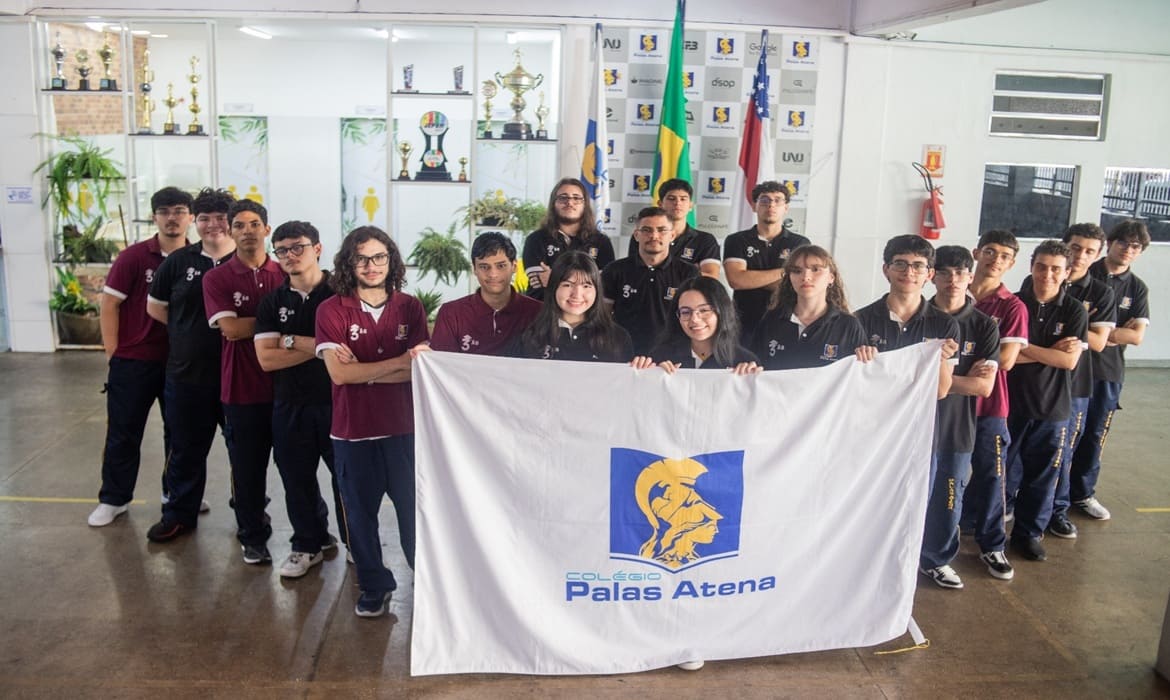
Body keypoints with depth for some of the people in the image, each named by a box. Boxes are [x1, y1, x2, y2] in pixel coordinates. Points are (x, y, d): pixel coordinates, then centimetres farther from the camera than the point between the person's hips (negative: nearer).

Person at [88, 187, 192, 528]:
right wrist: (114, 353, -6)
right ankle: (113, 498, 22)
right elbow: (109, 304, -4)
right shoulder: (133, 257, -7)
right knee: (123, 433, 8)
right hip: (133, 362, -2)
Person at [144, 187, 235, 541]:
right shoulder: (179, 261, 3)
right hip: (187, 372, 2)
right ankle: (179, 514, 29)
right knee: (187, 447, 14)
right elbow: (155, 307, 12)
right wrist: (189, 332, 6)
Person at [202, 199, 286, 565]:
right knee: (248, 465, 9)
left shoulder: (285, 273, 4)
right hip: (243, 387, -1)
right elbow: (230, 328, -13)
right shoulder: (217, 278, -1)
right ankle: (253, 536, 26)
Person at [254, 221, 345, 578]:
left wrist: (292, 341, -10)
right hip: (290, 405, 4)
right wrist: (320, 347, -14)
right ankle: (309, 544, 32)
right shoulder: (272, 303, 6)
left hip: (336, 401, -3)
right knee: (297, 480, 14)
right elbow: (267, 359, -4)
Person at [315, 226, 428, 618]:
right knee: (360, 512, 12)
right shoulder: (331, 310, -4)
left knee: (414, 509, 6)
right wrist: (398, 363, -17)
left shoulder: (410, 308, 1)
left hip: (404, 428, 0)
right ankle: (374, 586, 29)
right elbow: (339, 372, -14)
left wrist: (362, 371, -14)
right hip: (353, 431, 0)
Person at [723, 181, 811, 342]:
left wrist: (751, 278, -4)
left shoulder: (800, 244, 6)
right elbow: (736, 280, -10)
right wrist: (783, 272, -8)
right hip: (745, 325, 0)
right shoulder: (736, 241, 6)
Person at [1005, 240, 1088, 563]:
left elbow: (1070, 360, -10)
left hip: (1053, 408, 1)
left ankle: (1029, 533, 26)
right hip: (1011, 403, -1)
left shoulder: (1074, 311, -1)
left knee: (1042, 476, 10)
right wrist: (1051, 352, -14)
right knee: (1005, 472, 8)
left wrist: (1025, 348, -15)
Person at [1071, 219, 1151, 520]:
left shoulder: (1137, 289, 6)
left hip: (1108, 372, 3)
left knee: (1094, 435, 11)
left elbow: (1137, 336, -4)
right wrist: (1115, 333, -13)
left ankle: (1082, 493, 25)